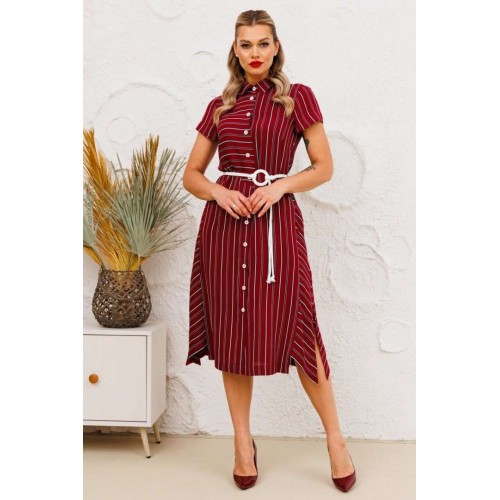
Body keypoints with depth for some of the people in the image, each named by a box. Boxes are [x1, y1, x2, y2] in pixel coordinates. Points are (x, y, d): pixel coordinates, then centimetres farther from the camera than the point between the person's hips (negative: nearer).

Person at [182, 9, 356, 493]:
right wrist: (218, 191, -7)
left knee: (294, 330, -4)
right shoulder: (219, 106, 12)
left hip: (276, 221, -3)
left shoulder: (298, 97, 4)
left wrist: (280, 185, -12)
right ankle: (243, 440, 20)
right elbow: (191, 174, 14)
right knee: (231, 330, 5)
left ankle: (335, 437, 15)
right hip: (224, 222, 3)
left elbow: (324, 167, 4)